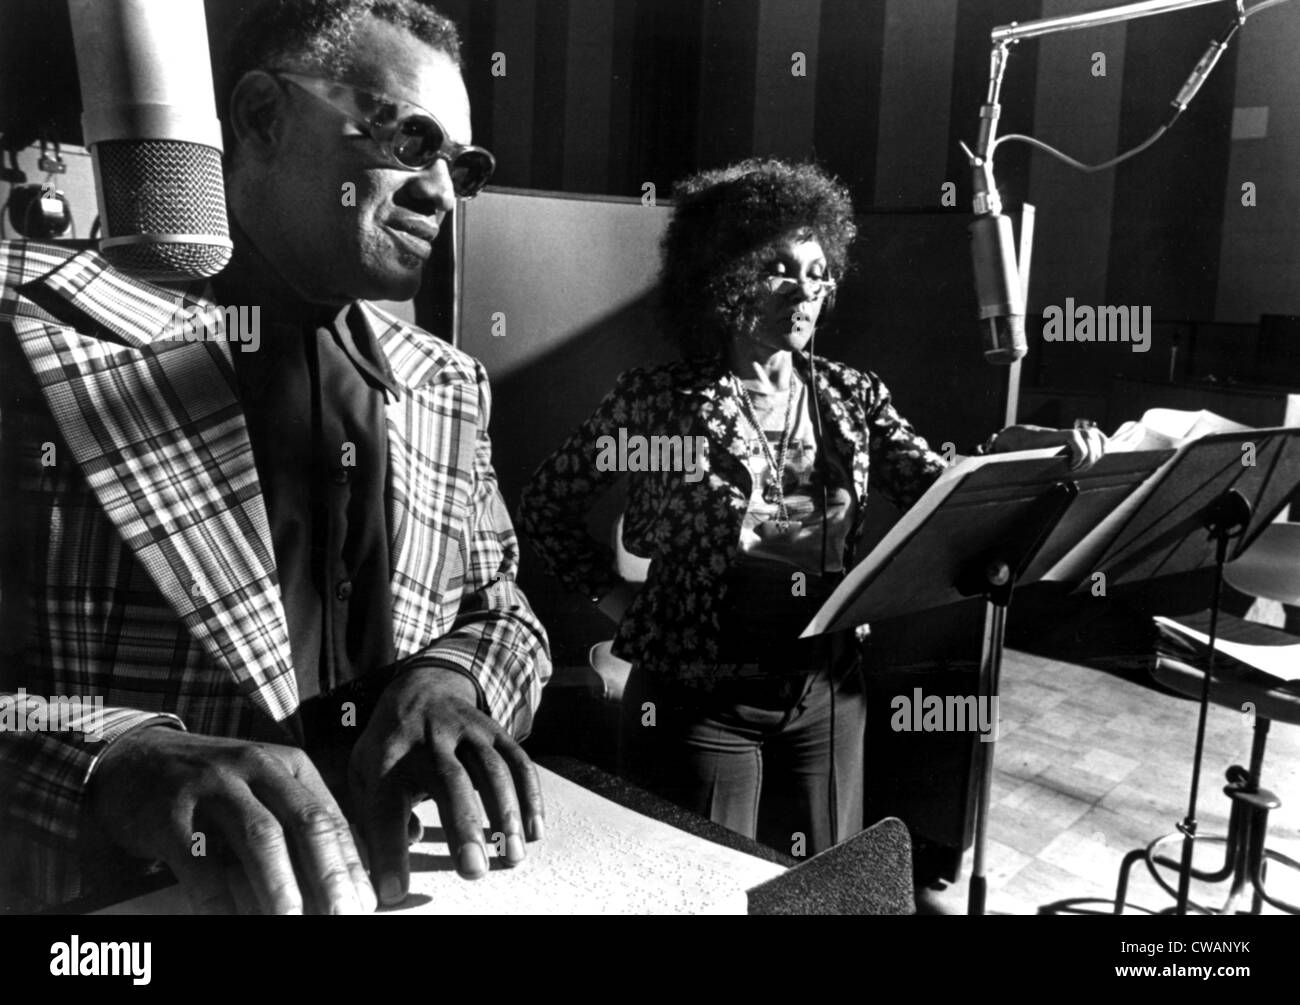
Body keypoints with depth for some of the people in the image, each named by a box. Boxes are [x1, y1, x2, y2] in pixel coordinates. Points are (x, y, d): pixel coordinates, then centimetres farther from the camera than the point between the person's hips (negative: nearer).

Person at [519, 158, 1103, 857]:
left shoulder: (852, 398, 5)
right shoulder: (657, 400, -7)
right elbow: (545, 508, 0)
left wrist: (1008, 456, -22)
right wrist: (617, 599, -5)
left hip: (827, 692, 4)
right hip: (698, 694, -4)